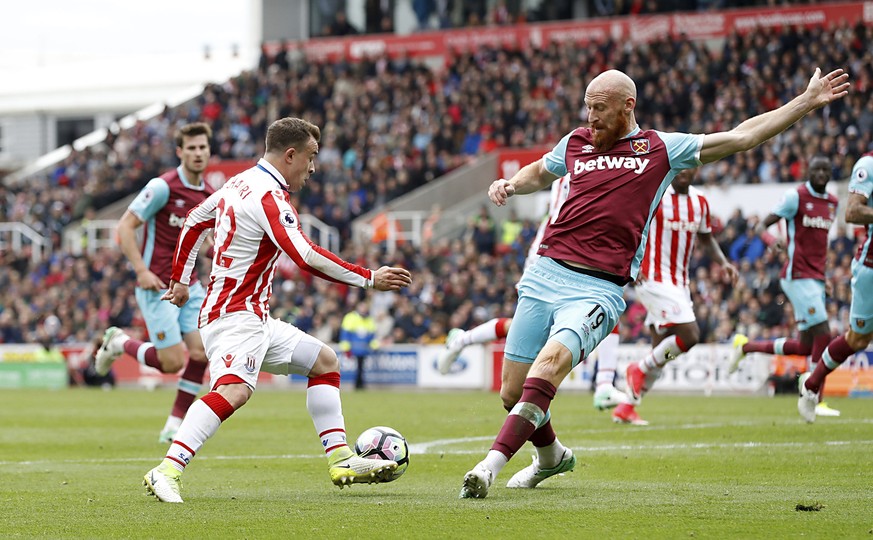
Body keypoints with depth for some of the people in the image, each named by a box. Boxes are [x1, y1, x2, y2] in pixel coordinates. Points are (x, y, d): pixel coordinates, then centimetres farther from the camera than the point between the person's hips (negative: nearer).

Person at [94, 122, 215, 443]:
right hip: (157, 286, -7)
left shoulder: (208, 194, 8)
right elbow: (125, 227, -14)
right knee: (172, 362, -9)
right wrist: (141, 271, -21)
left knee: (201, 351, -9)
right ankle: (118, 343, 20)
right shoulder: (163, 187, -15)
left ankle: (175, 423, 3)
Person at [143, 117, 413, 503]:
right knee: (234, 389, -34)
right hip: (235, 315, -11)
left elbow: (193, 222, 25)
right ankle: (168, 471, -41)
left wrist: (180, 279, 34)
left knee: (325, 361, 17)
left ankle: (341, 461, 15)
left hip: (255, 318, 11)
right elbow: (307, 258, -26)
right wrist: (370, 279, -18)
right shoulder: (269, 198, -17)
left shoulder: (240, 183, 12)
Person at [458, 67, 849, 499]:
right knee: (512, 393, 6)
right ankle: (551, 456, 36)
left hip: (598, 290, -4)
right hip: (544, 274, 4)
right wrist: (510, 185, 16)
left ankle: (490, 466, -33)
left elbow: (741, 137, 11)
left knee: (550, 362, -30)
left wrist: (806, 102, 10)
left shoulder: (660, 148, 8)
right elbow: (539, 172, 38)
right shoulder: (576, 143, 17)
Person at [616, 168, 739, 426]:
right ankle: (640, 369, 2)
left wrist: (723, 262, 5)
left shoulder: (700, 201, 9)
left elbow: (706, 238, 22)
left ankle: (626, 408, 18)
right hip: (654, 279, -7)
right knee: (689, 335, -20)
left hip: (679, 283, 7)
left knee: (661, 352, 8)